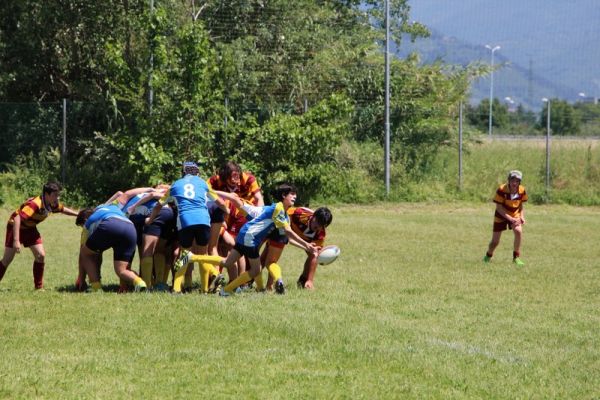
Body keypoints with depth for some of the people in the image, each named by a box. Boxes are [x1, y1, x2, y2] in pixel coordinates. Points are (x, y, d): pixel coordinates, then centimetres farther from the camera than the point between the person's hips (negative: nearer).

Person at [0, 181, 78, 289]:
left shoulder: (52, 204, -11)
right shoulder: (35, 204, -37)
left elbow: (63, 209, 13)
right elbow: (17, 218, -44)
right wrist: (16, 240, -50)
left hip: (30, 229, 7)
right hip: (16, 227, -7)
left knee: (40, 255, -5)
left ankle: (39, 286, 5)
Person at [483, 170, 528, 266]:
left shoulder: (522, 191, -12)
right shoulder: (502, 190, -25)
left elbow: (521, 205, 3)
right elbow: (499, 207, -22)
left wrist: (522, 217, -14)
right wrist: (510, 219, -30)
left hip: (515, 215, 2)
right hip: (501, 216, -2)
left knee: (518, 231, -26)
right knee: (495, 241, 1)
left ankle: (516, 258, -12)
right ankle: (488, 256, 33)